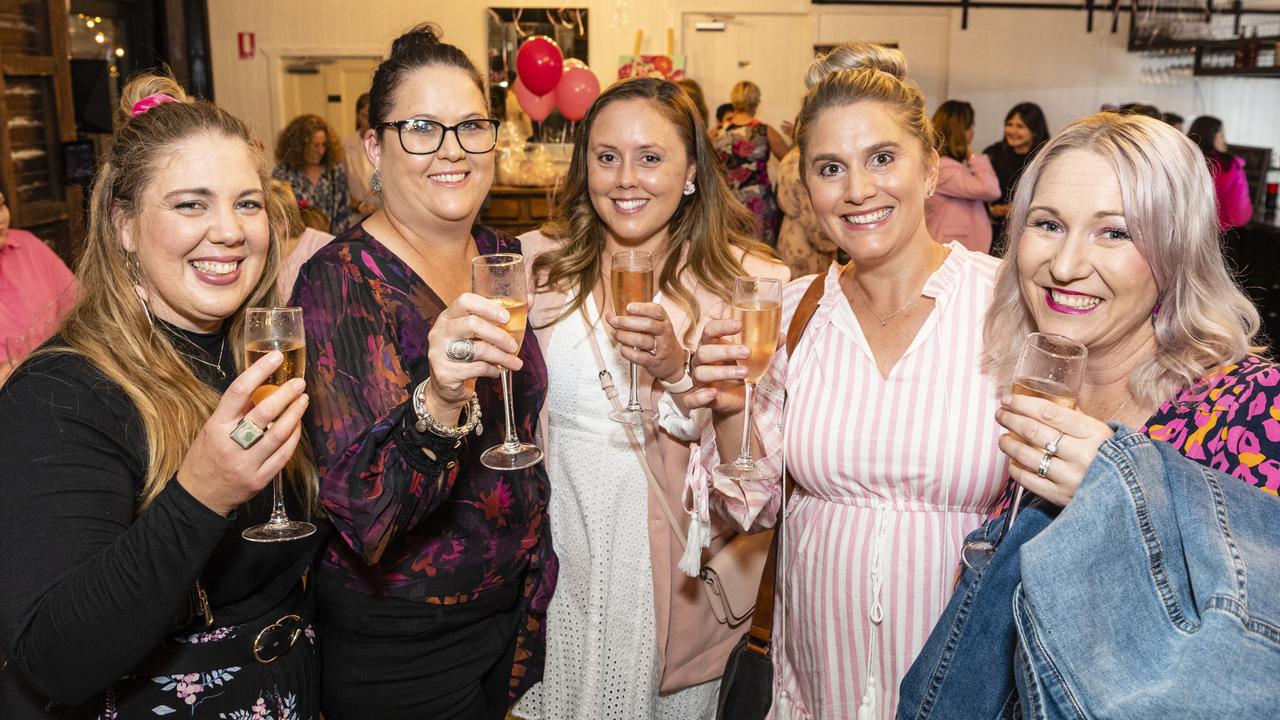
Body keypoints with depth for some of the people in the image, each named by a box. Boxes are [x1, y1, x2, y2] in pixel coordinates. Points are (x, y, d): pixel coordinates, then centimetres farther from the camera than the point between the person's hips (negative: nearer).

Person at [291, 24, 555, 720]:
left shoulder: (505, 260, -2)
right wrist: (438, 403, -45)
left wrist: (536, 587, 10)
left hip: (510, 610, 5)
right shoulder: (336, 282, -20)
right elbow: (357, 512, -28)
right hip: (394, 648, -5)